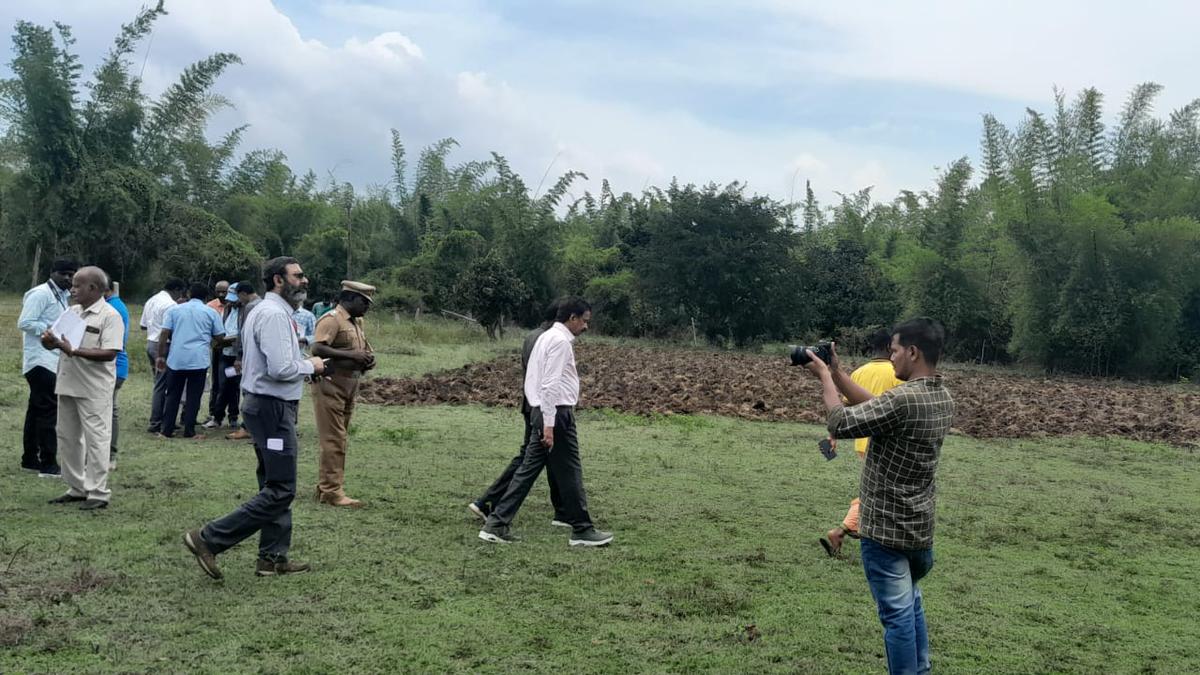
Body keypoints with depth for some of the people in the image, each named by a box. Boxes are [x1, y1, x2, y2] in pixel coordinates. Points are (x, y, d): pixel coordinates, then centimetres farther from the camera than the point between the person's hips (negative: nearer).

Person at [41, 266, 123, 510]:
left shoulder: (109, 316, -11)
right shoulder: (71, 312, 12)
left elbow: (109, 353, -20)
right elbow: (52, 342, 14)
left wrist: (74, 351, -24)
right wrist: (50, 340, -10)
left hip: (94, 389, -8)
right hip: (68, 384, 8)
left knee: (95, 439, -2)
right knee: (67, 437, 14)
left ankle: (98, 493, 5)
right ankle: (76, 488, 25)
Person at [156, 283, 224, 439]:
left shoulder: (175, 310, 8)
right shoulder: (211, 312, 4)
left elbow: (164, 335, 1)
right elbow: (219, 336, 6)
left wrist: (161, 356, 6)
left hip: (176, 359, 2)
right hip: (199, 360, -2)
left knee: (172, 395, 9)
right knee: (193, 396, 4)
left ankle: (167, 430, 10)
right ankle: (189, 431, 4)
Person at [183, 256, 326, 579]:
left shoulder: (267, 311, 15)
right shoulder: (274, 314, -17)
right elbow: (281, 369, -26)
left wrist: (304, 364, 7)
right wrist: (311, 365, -9)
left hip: (264, 405, 11)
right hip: (273, 408, -11)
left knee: (275, 486, 15)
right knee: (280, 490, -7)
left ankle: (273, 558, 22)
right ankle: (209, 540, -5)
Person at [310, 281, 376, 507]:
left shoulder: (357, 322, 16)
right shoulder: (332, 319, -12)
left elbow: (362, 349, 27)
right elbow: (317, 349, -24)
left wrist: (368, 359, 4)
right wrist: (351, 355, -26)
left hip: (349, 388, 9)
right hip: (330, 386, -9)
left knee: (339, 440, 13)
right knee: (333, 441, -7)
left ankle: (325, 488, 21)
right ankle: (332, 491, -3)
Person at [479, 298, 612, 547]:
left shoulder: (547, 337, 18)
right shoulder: (560, 341, -14)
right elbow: (550, 385, -21)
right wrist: (549, 424, -23)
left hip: (543, 412, 10)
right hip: (556, 413, -10)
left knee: (528, 468, 9)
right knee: (570, 473, 0)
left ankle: (497, 524, 8)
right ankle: (582, 531, 10)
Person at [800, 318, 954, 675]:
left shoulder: (904, 400, -26)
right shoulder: (943, 398, 2)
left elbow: (840, 423, -18)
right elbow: (874, 406, 11)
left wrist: (824, 376, -6)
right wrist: (836, 372, 8)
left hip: (886, 528, -9)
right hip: (919, 526, 9)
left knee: (897, 613, 2)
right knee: (910, 600, 26)